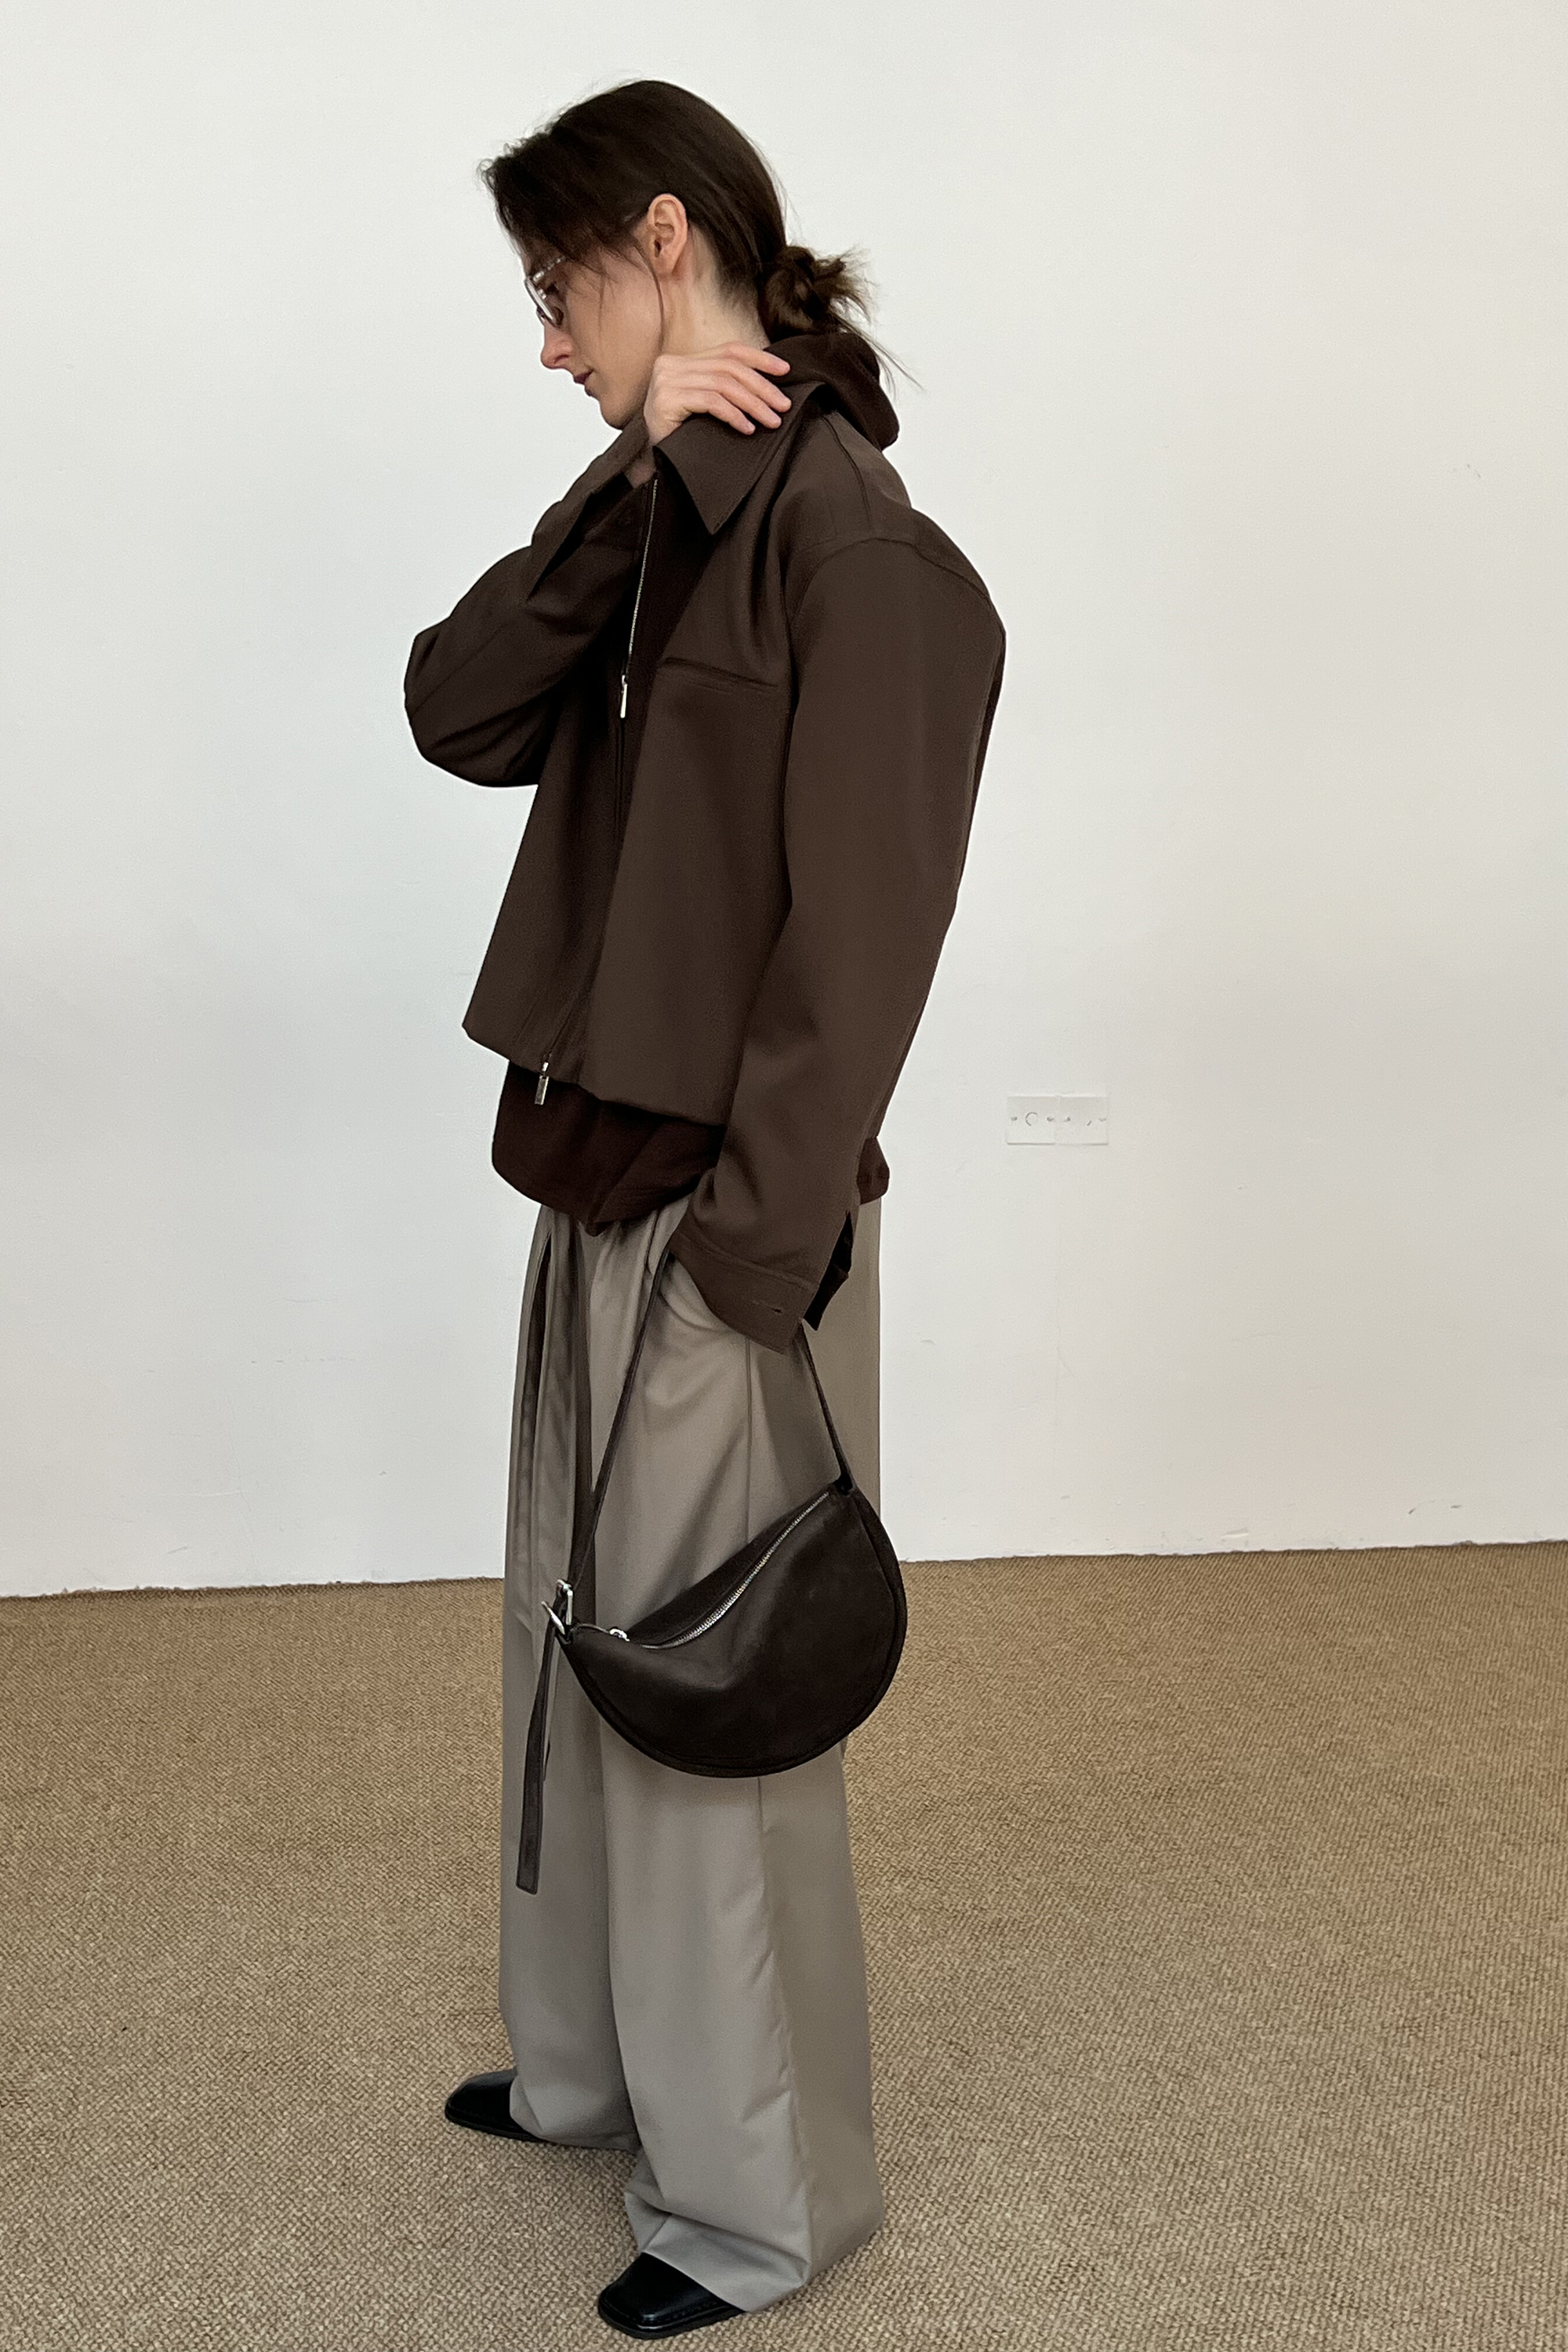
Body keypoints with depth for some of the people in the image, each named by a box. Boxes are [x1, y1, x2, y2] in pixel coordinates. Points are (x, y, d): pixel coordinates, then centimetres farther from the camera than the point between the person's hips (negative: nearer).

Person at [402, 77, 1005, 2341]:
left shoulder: (849, 537, -16)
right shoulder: (656, 525, 11)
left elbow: (851, 942, -20)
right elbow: (460, 710, 2)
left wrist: (750, 1267, -21)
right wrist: (626, 488, -8)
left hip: (720, 1221, -9)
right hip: (599, 1179, 9)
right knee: (573, 1645, 21)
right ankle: (597, 2064, 42)